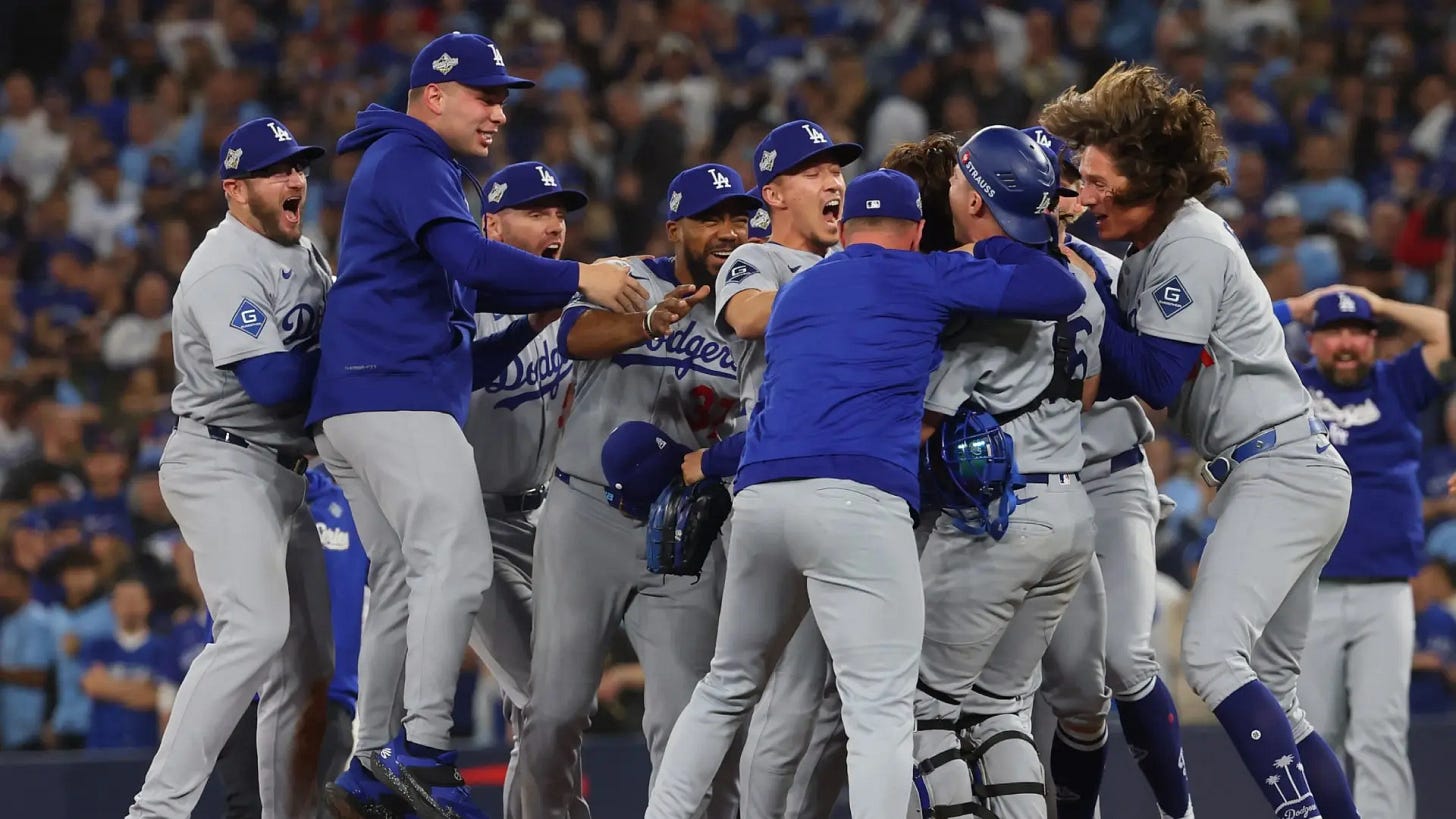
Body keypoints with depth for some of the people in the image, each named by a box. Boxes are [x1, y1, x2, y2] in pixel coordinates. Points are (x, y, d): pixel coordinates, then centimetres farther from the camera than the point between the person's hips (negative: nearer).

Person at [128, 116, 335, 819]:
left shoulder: (300, 255, 16)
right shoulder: (227, 267, -15)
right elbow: (271, 381, -25)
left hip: (286, 472, 10)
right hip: (221, 466, -10)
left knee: (308, 653, 10)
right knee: (256, 629, -26)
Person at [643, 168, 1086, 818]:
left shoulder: (793, 293, 29)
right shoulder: (926, 277, 11)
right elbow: (1062, 294, 8)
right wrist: (992, 242, 22)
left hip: (757, 496, 6)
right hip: (856, 497, -6)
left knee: (728, 688, 21)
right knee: (880, 709, -9)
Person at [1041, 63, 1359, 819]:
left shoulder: (1191, 246, -13)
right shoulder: (1153, 252, 15)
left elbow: (1155, 378, -16)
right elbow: (1115, 378, 15)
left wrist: (1086, 286, -9)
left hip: (1281, 472, -10)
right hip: (1273, 479, 10)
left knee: (1212, 655, -22)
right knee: (1270, 695, 9)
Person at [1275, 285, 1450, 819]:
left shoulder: (1396, 386, 13)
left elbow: (1448, 334, 3)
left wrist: (1381, 306, 11)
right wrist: (1298, 307, 12)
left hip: (1385, 595, 0)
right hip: (1306, 595, 1)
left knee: (1379, 734, -10)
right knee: (1316, 739, 2)